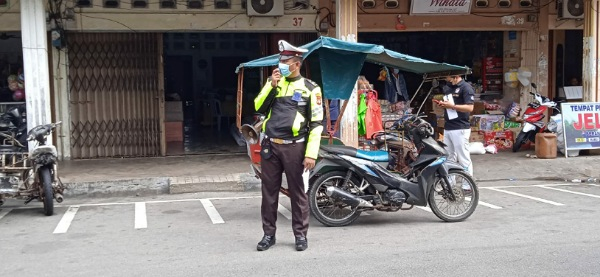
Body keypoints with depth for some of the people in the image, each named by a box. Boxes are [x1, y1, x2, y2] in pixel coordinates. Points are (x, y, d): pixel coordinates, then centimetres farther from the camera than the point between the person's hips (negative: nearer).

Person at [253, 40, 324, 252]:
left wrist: (311, 153, -11)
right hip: (270, 146, 4)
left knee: (298, 192, 5)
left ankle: (300, 234, 16)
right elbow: (259, 108, 4)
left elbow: (316, 123, -4)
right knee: (269, 191, 8)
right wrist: (272, 85, -7)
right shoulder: (274, 82, 12)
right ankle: (269, 234, 18)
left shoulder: (310, 88, -2)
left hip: (294, 147, -4)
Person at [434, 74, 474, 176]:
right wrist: (442, 104, 5)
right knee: (449, 157, 12)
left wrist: (452, 106, -20)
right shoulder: (447, 87, 17)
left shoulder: (466, 88, -9)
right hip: (447, 128, 8)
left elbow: (470, 108, -16)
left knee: (464, 159, -5)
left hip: (460, 129, -8)